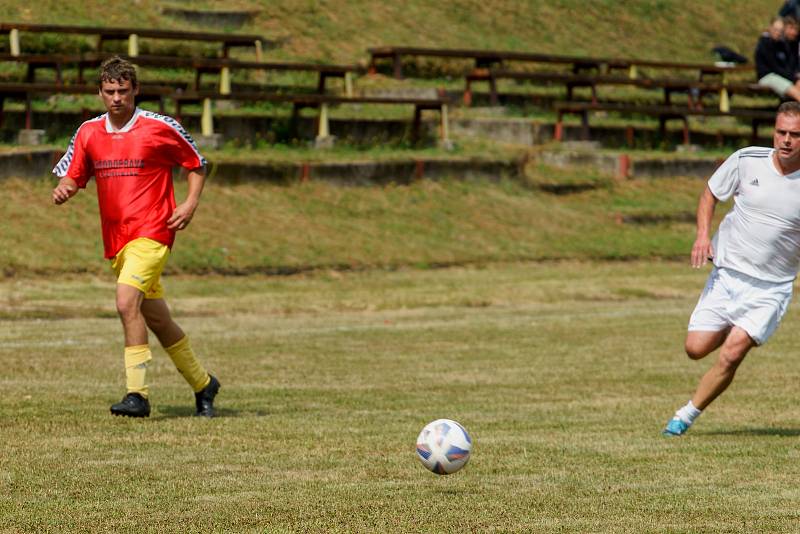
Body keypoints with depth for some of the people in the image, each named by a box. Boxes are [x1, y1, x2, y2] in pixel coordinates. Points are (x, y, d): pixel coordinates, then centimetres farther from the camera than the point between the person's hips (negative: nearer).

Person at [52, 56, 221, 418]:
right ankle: (202, 384, 31)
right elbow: (72, 176, 12)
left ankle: (137, 394, -24)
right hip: (115, 239, 6)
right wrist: (63, 189, -11)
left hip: (152, 233, -6)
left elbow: (196, 165, 7)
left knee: (127, 302, -25)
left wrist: (190, 204, -8)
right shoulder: (88, 133, 7)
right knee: (156, 319, 13)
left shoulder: (161, 128, -5)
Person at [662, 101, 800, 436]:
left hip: (770, 288, -2)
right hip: (727, 275, 2)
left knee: (731, 354, -18)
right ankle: (737, 330, 31)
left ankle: (686, 416, 0)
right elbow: (709, 194, 10)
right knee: (696, 348, -1)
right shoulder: (747, 161, -6)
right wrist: (703, 234, -7)